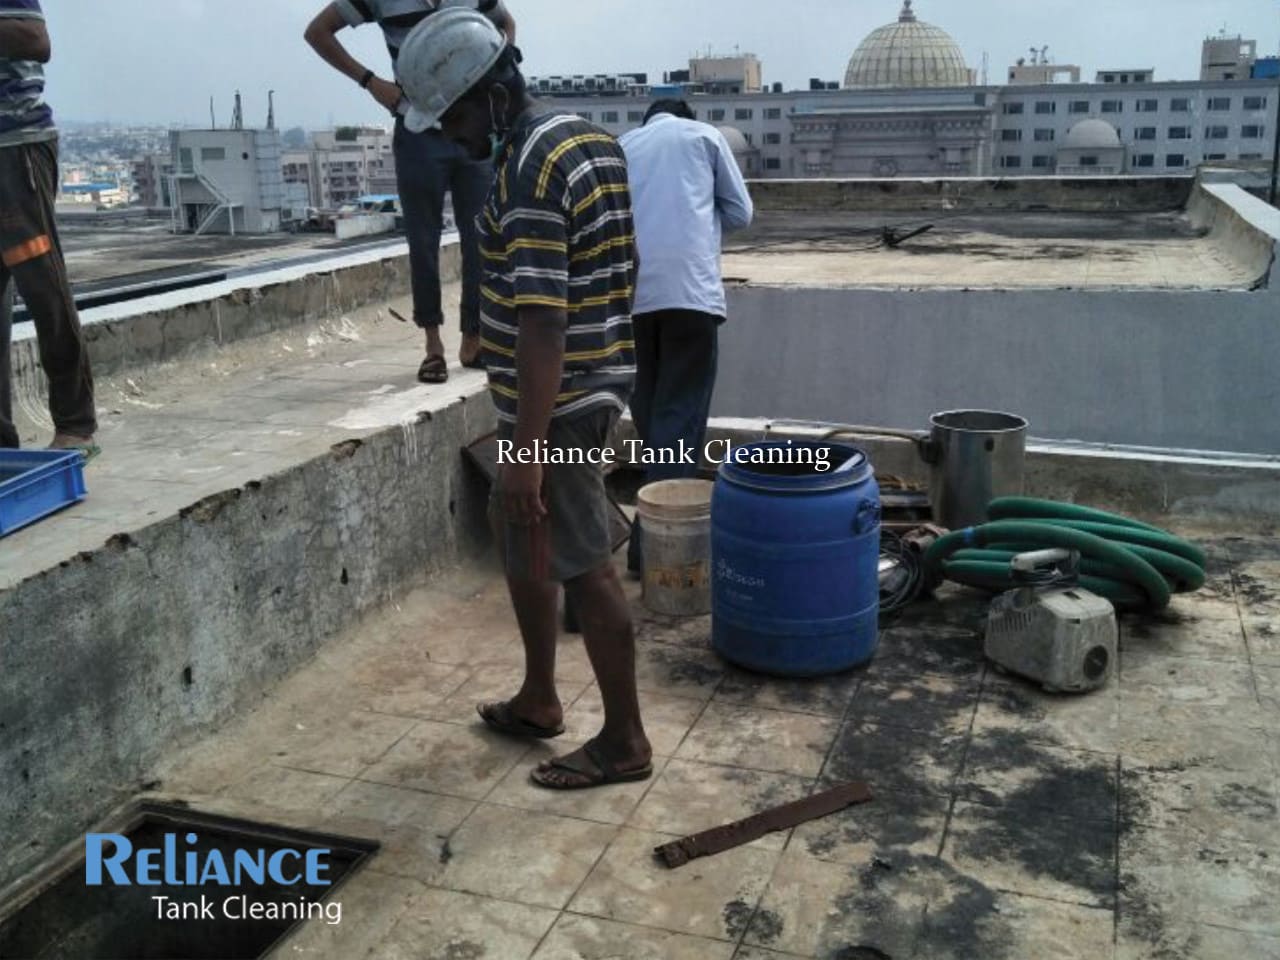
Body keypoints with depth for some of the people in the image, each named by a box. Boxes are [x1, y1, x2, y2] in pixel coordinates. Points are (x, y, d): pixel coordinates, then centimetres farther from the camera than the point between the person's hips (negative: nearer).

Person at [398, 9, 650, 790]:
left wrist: (527, 445, -24)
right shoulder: (590, 140, 10)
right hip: (594, 386, 10)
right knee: (517, 533, 22)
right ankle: (539, 699, 35)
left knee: (584, 567, 1)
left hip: (558, 407, -10)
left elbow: (542, 323, -26)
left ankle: (625, 742, 17)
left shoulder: (531, 170, -21)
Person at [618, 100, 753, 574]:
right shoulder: (704, 135, 15)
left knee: (649, 414, 15)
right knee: (679, 419, -3)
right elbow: (740, 212, 15)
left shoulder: (621, 146, 23)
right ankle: (652, 541, -7)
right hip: (689, 289, -4)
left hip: (631, 294, 4)